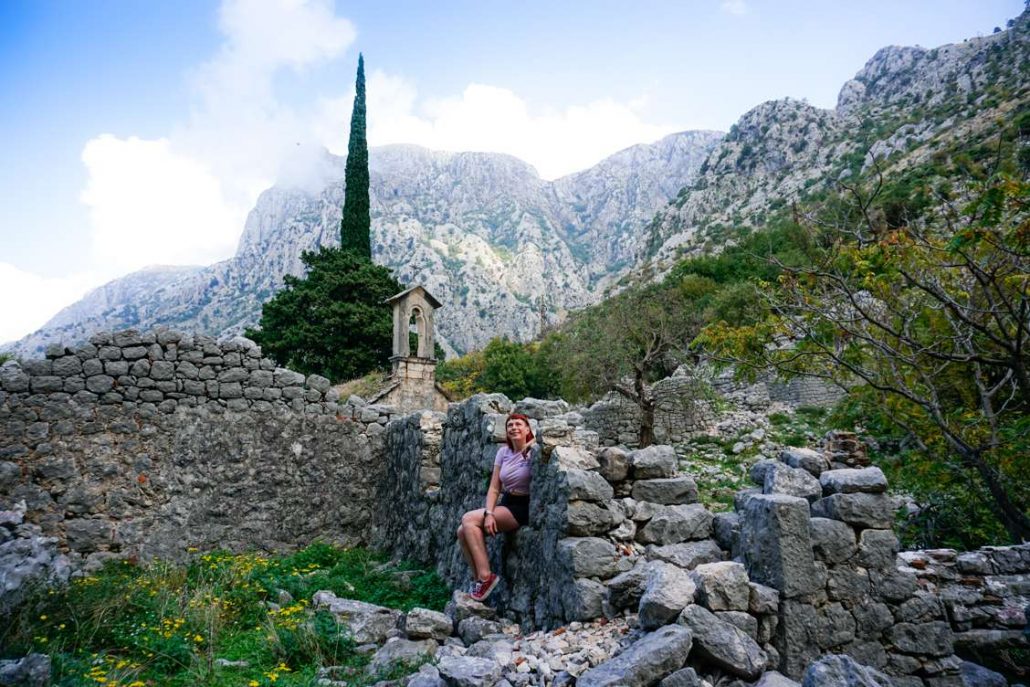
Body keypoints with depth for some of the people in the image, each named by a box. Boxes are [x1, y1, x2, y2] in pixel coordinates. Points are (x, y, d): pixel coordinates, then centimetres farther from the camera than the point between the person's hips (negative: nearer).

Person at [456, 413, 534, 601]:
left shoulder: (533, 452, -9)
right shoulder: (503, 452, 6)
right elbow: (494, 488, 3)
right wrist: (488, 513, -9)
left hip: (524, 508, -7)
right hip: (505, 504, 7)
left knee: (469, 519, -21)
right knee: (462, 531, -12)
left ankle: (485, 576, -15)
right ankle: (479, 579, -3)